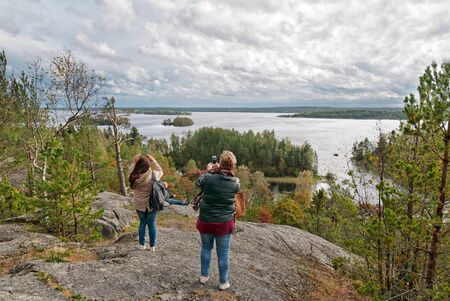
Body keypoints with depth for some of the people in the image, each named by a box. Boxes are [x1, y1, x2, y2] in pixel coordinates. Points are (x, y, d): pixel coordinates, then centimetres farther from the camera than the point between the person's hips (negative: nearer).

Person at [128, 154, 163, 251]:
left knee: (142, 223, 18)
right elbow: (160, 171, 2)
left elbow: (131, 171, 9)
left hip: (140, 204, 2)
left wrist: (134, 162, -3)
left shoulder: (134, 177, -14)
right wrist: (153, 161, -5)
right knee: (151, 224, 11)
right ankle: (152, 246, 18)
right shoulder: (153, 175, -19)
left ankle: (142, 244, 26)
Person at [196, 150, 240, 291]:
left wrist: (208, 171, 19)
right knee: (223, 253, 12)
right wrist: (230, 173, 15)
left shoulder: (209, 177, -15)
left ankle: (204, 276, 35)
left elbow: (198, 183, 7)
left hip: (206, 221, 1)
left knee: (206, 248, 22)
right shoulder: (235, 183, -12)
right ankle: (223, 282, 24)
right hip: (224, 223, -1)